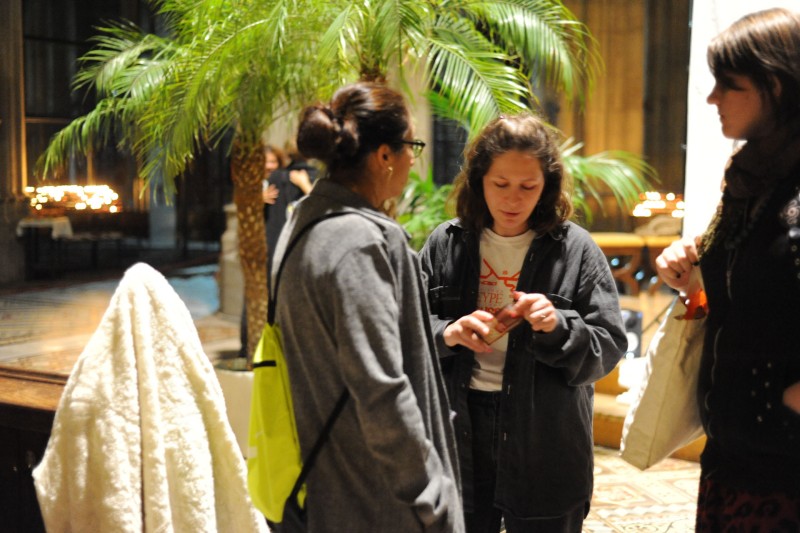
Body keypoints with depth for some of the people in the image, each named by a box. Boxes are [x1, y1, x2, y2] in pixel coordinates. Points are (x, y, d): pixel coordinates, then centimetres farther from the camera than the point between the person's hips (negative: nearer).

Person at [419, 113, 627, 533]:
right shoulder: (445, 244, 2)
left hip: (545, 443, -2)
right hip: (460, 435, 2)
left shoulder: (575, 249, -4)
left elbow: (607, 349, -4)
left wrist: (558, 328, -22)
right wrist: (446, 334, -16)